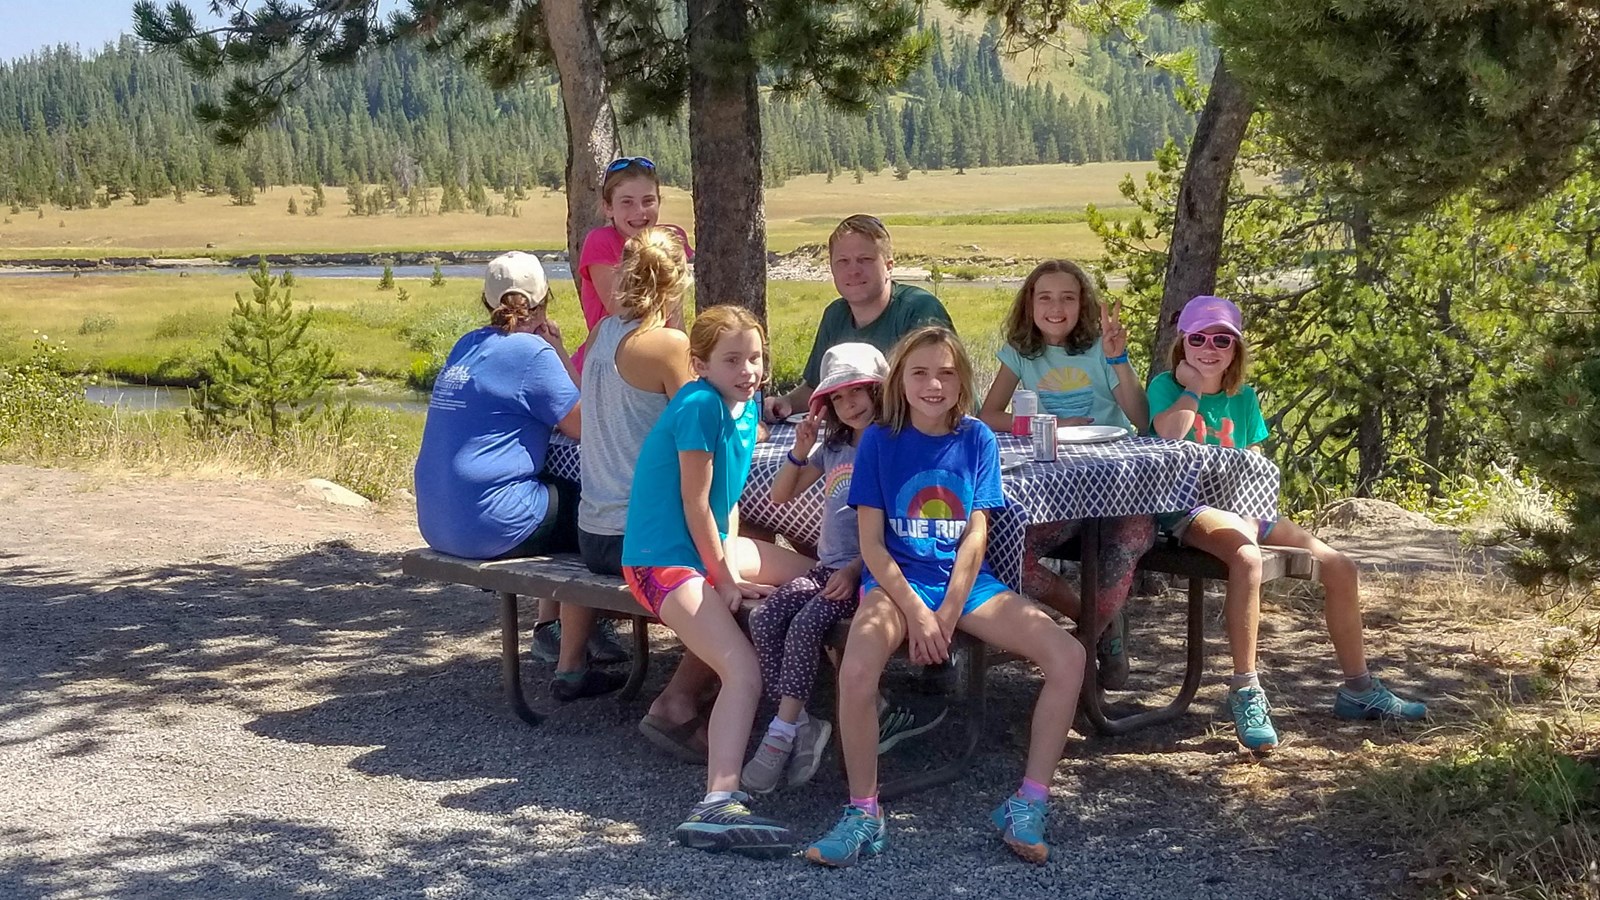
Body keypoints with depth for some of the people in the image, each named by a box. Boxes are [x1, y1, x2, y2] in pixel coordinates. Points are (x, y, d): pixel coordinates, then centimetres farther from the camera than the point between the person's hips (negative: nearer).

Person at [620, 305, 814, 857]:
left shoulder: (747, 406, 8)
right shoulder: (700, 406, -19)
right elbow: (696, 504, -17)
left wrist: (732, 557, 0)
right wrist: (725, 578, -11)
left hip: (712, 544, 10)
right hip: (663, 561, -10)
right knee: (745, 672, -25)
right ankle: (717, 805, -34)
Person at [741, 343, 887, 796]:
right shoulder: (833, 448, 18)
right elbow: (780, 495, 22)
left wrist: (854, 570, -20)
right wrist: (800, 451, 6)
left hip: (866, 570, -7)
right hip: (826, 566, 7)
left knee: (805, 624, -29)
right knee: (764, 618, -17)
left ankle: (782, 735, -22)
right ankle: (800, 723, -15)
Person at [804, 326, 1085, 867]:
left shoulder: (977, 440, 3)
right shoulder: (880, 440, -2)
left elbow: (975, 538, -2)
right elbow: (871, 543, -4)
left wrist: (947, 616, -14)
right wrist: (916, 612, -16)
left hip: (966, 580, 3)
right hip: (896, 580, -2)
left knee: (1068, 658, -19)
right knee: (856, 672, -35)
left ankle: (1028, 803, -7)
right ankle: (863, 814, -15)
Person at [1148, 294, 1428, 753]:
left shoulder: (1243, 396, 16)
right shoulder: (1166, 387, -1)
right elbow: (1169, 438, -21)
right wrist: (1191, 387, -11)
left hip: (1242, 504, 7)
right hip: (1188, 508, -7)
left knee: (1338, 566, -3)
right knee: (1247, 556, -40)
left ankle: (1358, 688, 12)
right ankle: (1245, 692, -34)